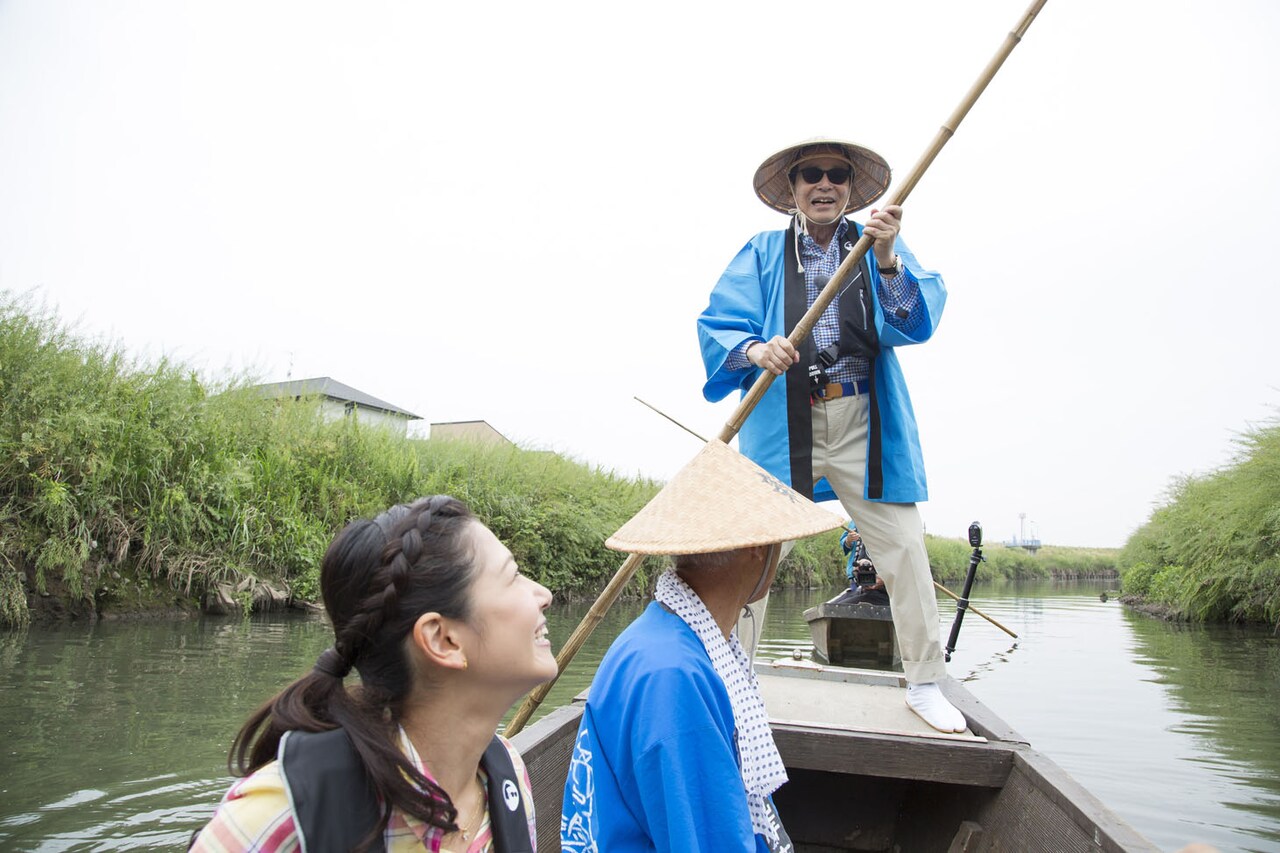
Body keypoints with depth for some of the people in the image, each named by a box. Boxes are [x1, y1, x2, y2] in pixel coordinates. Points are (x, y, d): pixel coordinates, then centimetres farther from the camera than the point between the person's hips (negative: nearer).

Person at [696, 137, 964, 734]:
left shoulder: (880, 245, 11)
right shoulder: (761, 253, 10)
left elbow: (917, 322, -4)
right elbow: (717, 324, -1)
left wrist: (887, 262, -21)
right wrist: (755, 350, -22)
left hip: (865, 424, 1)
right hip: (782, 423, -1)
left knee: (905, 546, 2)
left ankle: (924, 683, 20)